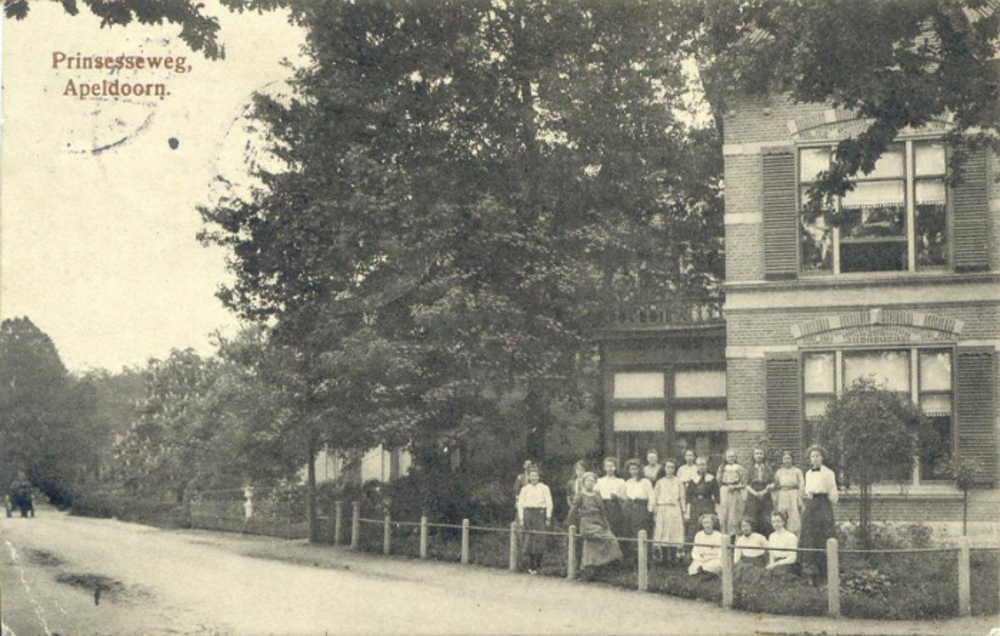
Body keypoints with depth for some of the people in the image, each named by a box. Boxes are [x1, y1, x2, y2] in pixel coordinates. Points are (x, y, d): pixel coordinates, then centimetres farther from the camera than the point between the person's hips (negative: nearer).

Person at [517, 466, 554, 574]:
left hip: (540, 514, -2)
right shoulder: (525, 489, 14)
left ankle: (537, 566, -4)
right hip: (528, 514, 3)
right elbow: (520, 504, 12)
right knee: (528, 540, -2)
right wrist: (521, 518, 3)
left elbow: (549, 504, 4)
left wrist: (548, 518, -4)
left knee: (539, 540, -9)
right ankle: (531, 564, 7)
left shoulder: (544, 488, 7)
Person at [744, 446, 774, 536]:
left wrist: (764, 491, -14)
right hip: (752, 499, 0)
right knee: (751, 522, -7)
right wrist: (755, 493, -14)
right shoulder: (750, 470, 8)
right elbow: (747, 485, 4)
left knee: (766, 522, -5)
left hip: (766, 498, 0)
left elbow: (773, 485, 5)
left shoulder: (768, 469, 9)